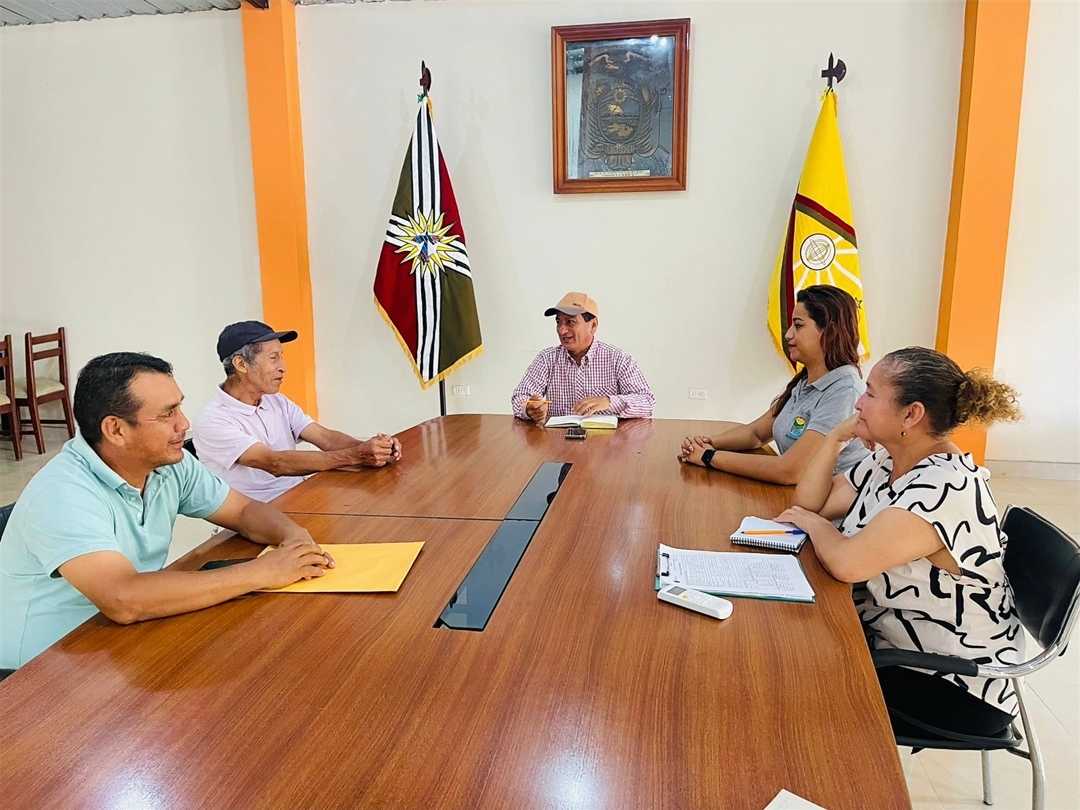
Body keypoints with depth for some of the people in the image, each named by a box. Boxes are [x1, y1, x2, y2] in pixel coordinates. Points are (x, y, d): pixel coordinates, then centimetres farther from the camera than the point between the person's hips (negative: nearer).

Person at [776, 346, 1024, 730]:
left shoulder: (945, 487, -28)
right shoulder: (887, 461, 1)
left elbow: (846, 562, -36)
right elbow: (810, 502, 5)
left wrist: (814, 524, -14)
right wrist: (837, 436, -6)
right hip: (893, 644, 8)